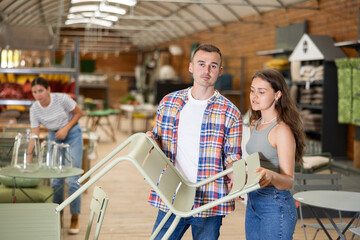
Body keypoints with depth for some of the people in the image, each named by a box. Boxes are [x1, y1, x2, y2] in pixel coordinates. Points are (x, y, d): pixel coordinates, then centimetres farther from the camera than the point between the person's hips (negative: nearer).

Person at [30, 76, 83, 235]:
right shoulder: (34, 109, -13)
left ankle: (75, 219, 0)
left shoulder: (62, 99, -22)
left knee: (72, 179, -9)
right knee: (55, 180, 0)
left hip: (72, 134, -3)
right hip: (54, 137, 3)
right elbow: (34, 135, -12)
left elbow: (78, 113, -6)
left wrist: (66, 128, -18)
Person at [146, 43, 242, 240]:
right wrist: (151, 141, -5)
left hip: (209, 202, -2)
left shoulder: (230, 113, -1)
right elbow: (158, 140, 18)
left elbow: (232, 157, 2)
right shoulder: (168, 102, 7)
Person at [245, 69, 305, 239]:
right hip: (252, 203, 8)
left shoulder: (282, 130, -15)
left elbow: (289, 181, -19)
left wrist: (270, 176, -37)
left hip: (275, 207, -8)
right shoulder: (255, 124, 9)